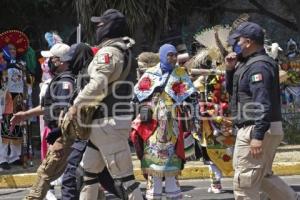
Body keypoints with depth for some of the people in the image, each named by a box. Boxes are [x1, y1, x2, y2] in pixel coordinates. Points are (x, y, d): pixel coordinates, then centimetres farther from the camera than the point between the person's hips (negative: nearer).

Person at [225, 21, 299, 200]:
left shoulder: (258, 66, -17)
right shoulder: (248, 64, 16)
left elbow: (263, 104, -25)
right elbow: (232, 91, 27)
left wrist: (258, 136, -29)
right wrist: (230, 70, 10)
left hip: (255, 130, -11)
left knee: (244, 181, -5)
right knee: (263, 176, 21)